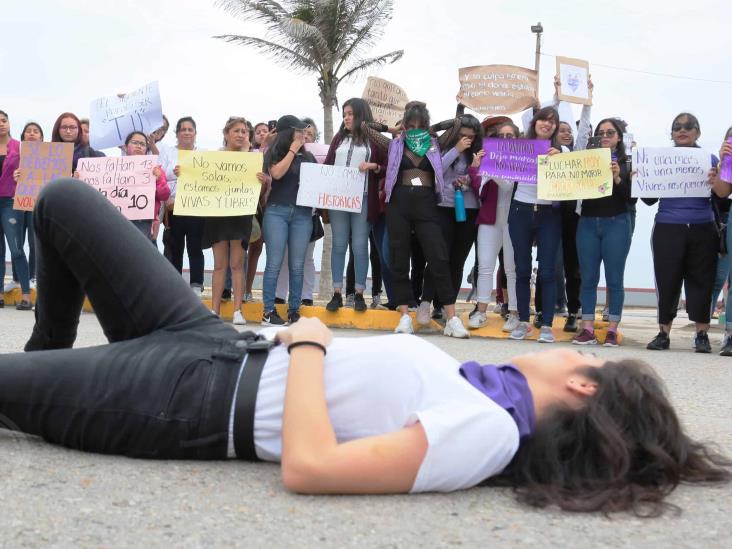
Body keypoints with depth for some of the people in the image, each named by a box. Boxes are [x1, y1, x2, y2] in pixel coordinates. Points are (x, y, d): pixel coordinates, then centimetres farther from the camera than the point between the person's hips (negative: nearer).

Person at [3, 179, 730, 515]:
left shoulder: (485, 433, -25)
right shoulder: (490, 402, 1)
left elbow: (307, 465, -33)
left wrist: (307, 343, -22)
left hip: (197, 397, -8)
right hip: (225, 347, 8)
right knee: (64, 200, 16)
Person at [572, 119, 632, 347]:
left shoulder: (627, 163, 4)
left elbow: (631, 196, -2)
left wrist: (617, 178, -17)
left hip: (616, 224, -2)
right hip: (588, 223, 2)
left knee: (614, 278, 0)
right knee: (588, 278, 2)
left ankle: (612, 330, 3)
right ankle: (587, 329, 4)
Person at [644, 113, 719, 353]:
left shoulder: (709, 160, 7)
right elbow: (650, 199, 9)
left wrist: (714, 184, -18)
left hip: (702, 230, 0)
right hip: (667, 229, 0)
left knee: (701, 280, 3)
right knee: (667, 281, 1)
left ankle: (702, 335, 11)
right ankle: (663, 333, 9)